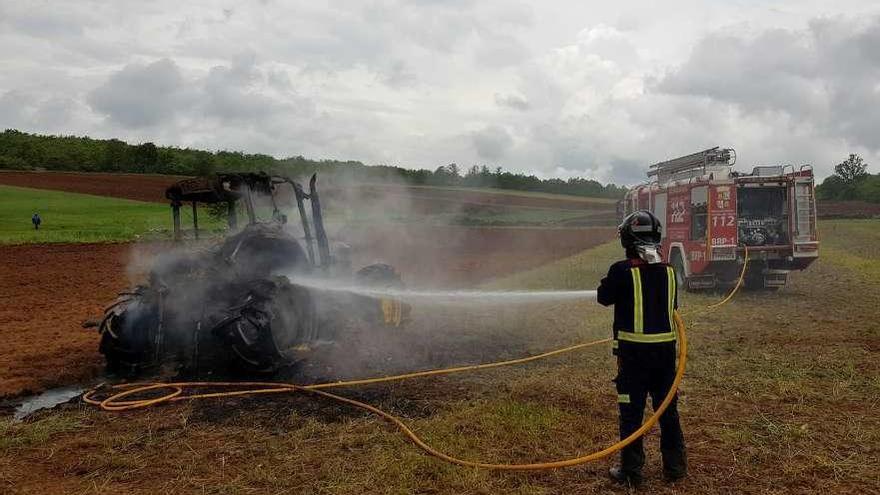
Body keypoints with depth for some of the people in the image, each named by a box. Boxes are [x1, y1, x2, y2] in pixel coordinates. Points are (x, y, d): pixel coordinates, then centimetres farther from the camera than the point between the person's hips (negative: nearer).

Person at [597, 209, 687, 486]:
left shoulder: (622, 270, -15)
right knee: (668, 409, 17)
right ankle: (675, 466, 26)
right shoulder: (667, 270, 1)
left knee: (631, 411, 6)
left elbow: (604, 298, 1)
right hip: (665, 348, 5)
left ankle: (631, 471, 12)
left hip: (634, 350, -4)